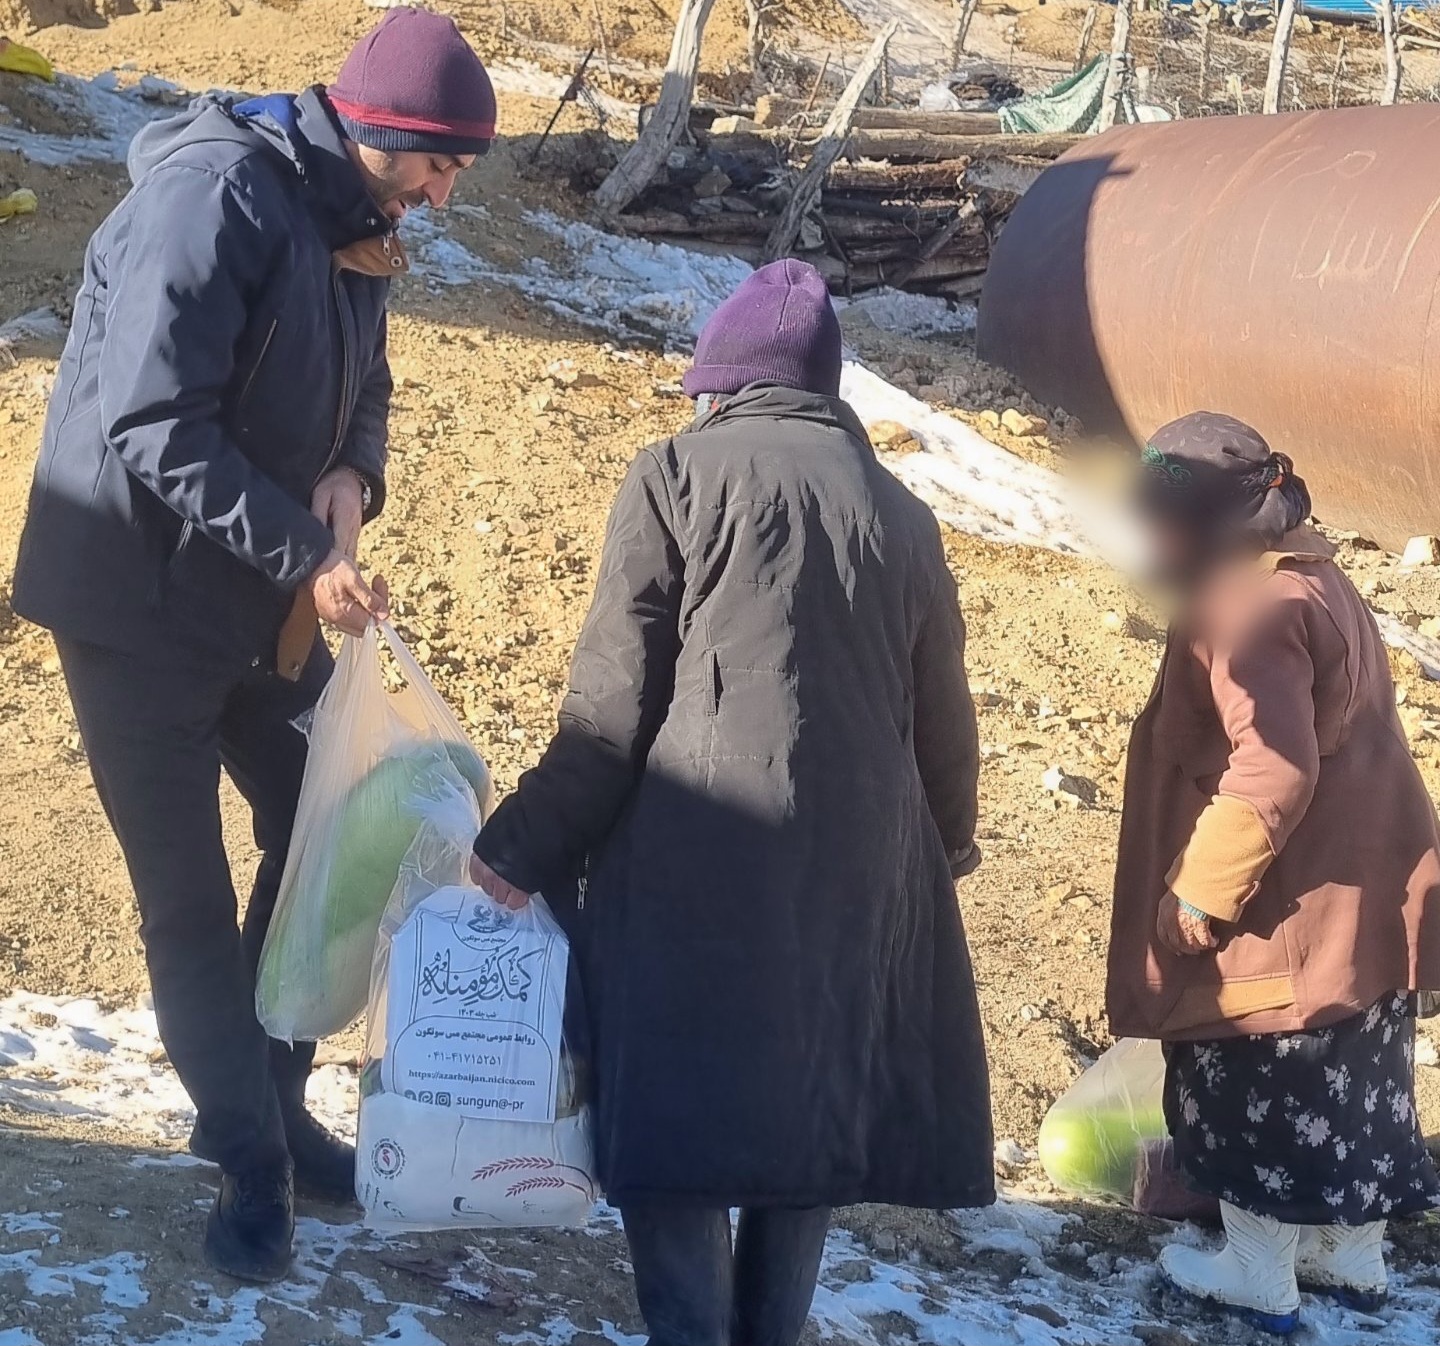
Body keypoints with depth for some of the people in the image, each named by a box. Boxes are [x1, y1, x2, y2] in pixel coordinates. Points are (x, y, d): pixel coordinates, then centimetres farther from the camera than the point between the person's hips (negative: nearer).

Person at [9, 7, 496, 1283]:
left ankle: (275, 1106, 29)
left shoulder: (355, 223, 4)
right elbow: (153, 424, -29)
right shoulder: (214, 193, -23)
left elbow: (361, 390, 13)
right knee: (188, 894, 2)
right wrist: (303, 554, -30)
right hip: (140, 602, -8)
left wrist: (353, 476, -10)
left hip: (267, 602, 8)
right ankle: (252, 1159, 17)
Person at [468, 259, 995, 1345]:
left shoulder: (678, 473, 0)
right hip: (859, 869, 5)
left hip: (698, 856, -4)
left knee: (671, 1112, 4)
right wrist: (943, 847, 37)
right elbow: (942, 715, 19)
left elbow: (615, 698, -5)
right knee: (810, 1108, 16)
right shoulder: (900, 509, 13)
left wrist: (526, 848, 1)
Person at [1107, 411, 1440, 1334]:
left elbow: (1271, 775, -29)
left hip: (1296, 905, -10)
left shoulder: (1248, 609, -22)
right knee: (1350, 1079, 19)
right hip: (1366, 890, 10)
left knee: (1259, 1091, 5)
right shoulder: (1310, 577, 10)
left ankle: (1260, 1279, 17)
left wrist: (1199, 891, -20)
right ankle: (1354, 1255, 33)